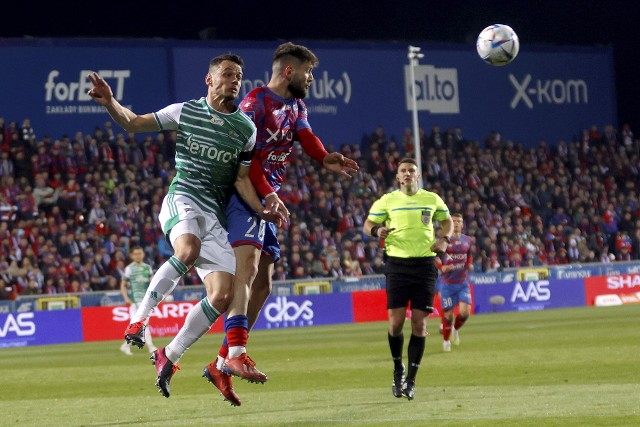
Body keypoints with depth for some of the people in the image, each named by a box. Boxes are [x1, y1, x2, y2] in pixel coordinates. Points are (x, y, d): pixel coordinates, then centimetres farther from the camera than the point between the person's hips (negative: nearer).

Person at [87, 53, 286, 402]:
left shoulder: (246, 128, 12)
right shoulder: (184, 112, 6)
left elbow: (242, 179, 14)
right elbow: (133, 123, 10)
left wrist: (262, 210, -3)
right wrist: (110, 103, -9)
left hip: (215, 214, 4)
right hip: (182, 199, -4)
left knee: (222, 295, -9)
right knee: (188, 249, -39)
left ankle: (169, 356, 6)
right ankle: (139, 320, -30)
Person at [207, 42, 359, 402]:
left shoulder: (297, 106, 18)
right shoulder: (257, 102, -9)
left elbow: (307, 138, -1)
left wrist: (327, 159, -22)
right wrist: (268, 193, -27)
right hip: (245, 193, -10)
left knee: (262, 285, 8)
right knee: (248, 266, -25)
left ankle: (222, 363, 13)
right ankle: (237, 353, -34)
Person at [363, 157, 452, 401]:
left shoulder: (432, 200, 8)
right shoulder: (387, 200, 5)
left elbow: (447, 220, 23)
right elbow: (367, 225, 7)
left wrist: (444, 238, 2)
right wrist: (377, 230, -17)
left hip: (425, 264, 1)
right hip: (397, 263, -1)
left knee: (419, 323, -2)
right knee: (396, 321, -8)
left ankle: (410, 380, 5)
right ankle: (398, 370, 16)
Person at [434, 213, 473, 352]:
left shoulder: (467, 240, 7)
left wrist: (470, 264, 3)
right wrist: (441, 267, -15)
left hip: (463, 282, 3)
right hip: (447, 282, -2)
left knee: (465, 311, -11)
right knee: (448, 313, -1)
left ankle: (455, 329, 20)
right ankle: (446, 340, 20)